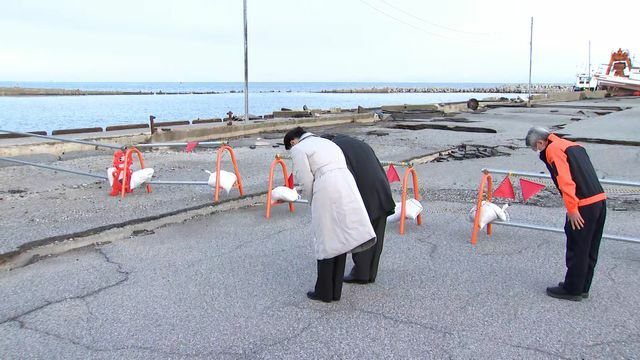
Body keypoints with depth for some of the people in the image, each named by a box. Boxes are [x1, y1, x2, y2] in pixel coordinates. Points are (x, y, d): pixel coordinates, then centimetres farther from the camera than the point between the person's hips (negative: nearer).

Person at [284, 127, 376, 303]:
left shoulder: (298, 149, 7)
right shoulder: (327, 142, 28)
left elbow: (306, 182, -2)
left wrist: (313, 202, 15)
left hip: (327, 194, -7)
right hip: (348, 189, 7)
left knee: (326, 242, 4)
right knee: (340, 240, 13)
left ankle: (324, 292, 16)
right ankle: (335, 291, 22)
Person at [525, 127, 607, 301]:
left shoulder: (553, 150, -7)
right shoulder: (573, 145, 20)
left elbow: (565, 181, -18)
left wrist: (572, 210, -17)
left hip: (583, 206, -9)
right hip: (600, 201, 9)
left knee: (576, 250, 4)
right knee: (590, 250, 17)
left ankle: (572, 290, 15)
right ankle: (582, 287, 29)